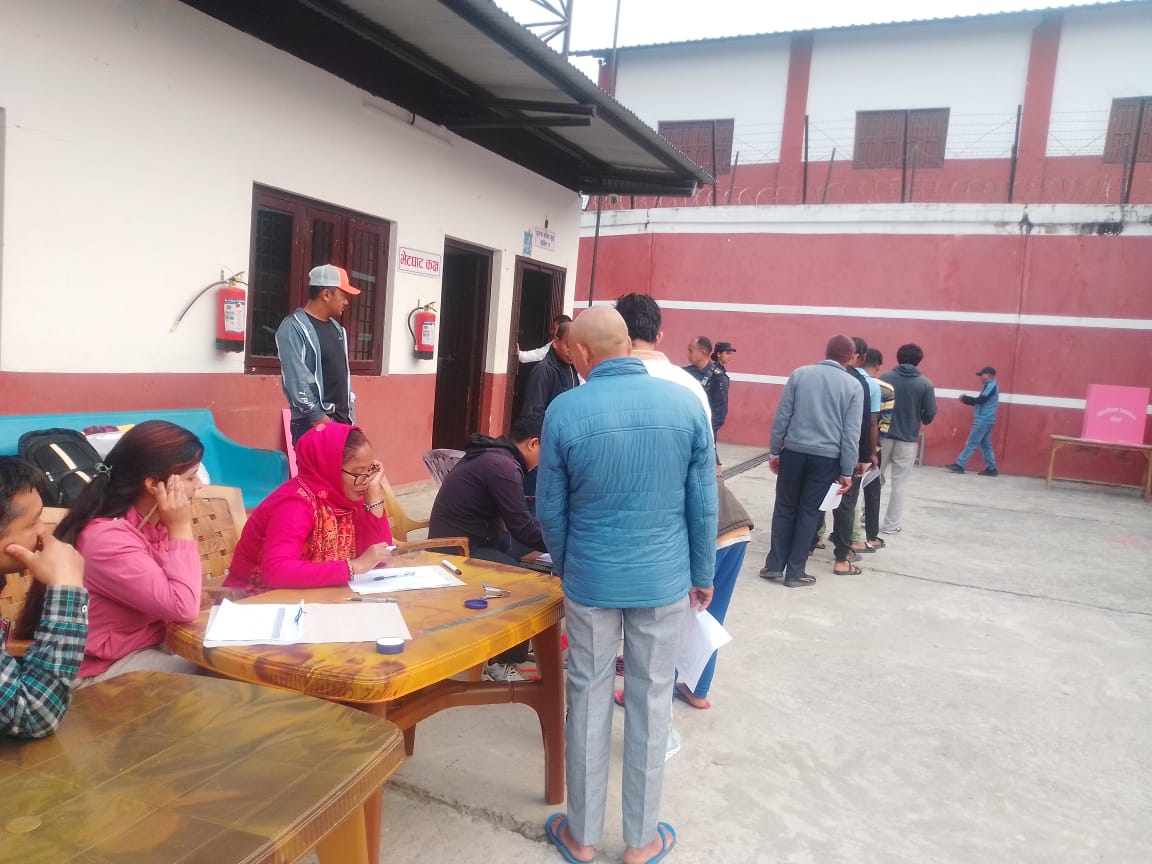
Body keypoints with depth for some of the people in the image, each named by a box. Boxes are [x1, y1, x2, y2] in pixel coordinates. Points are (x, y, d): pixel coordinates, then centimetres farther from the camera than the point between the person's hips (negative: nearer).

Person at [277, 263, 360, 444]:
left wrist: (350, 417, 14)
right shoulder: (294, 328, -10)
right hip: (312, 424, -8)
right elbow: (296, 380, -17)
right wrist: (319, 418, -16)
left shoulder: (336, 328, 16)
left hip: (342, 420, 8)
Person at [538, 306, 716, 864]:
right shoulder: (685, 403, -7)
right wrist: (702, 574, 11)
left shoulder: (565, 411, -11)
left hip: (591, 580, 0)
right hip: (664, 579, 1)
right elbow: (703, 503, -3)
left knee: (588, 699, 14)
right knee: (650, 702, 13)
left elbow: (550, 510, -2)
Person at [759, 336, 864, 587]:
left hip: (794, 452, 1)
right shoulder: (854, 386, -1)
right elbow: (851, 433, -2)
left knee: (784, 508, 12)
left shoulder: (800, 374, 1)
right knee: (809, 513, 8)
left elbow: (781, 417, 1)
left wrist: (774, 451, 9)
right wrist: (847, 471, 3)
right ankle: (795, 572, 13)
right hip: (826, 458, -1)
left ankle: (774, 565, 15)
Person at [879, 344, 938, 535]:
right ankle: (892, 524, 12)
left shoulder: (885, 377, -5)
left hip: (883, 436, 1)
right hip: (908, 440, -1)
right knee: (899, 484, 8)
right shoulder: (925, 384, -6)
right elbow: (930, 415, -7)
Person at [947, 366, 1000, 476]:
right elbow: (981, 402, 18)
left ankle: (959, 465, -3)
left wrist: (965, 398, -10)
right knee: (985, 445, 11)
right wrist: (966, 399, 4)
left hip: (983, 421, -10)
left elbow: (980, 400, -22)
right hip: (985, 420, 10)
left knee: (971, 444, -6)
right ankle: (991, 469, 12)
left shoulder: (991, 385, -13)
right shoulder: (990, 386, 18)